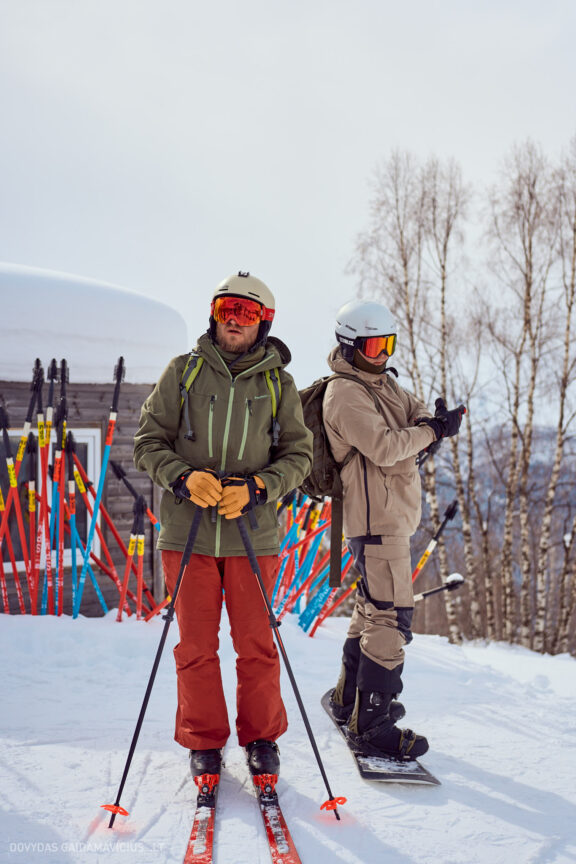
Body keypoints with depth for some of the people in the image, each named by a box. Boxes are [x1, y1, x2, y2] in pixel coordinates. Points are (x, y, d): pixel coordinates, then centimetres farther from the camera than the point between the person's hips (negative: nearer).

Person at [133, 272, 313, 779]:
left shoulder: (278, 382, 6)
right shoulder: (183, 371, 4)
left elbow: (299, 454, 5)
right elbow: (149, 442, 4)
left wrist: (257, 488, -13)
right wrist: (184, 478, -15)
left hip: (253, 534, 0)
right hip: (187, 532, 0)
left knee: (256, 645, 7)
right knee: (196, 647, 7)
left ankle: (262, 739, 26)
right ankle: (203, 742, 24)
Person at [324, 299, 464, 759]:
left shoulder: (383, 382, 16)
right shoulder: (345, 395, -14)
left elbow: (418, 415, 13)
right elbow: (383, 448, -24)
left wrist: (428, 423, -10)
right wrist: (432, 432, -16)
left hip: (394, 514, 10)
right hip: (377, 518, -10)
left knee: (373, 608, 20)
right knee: (392, 617, -10)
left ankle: (349, 698, 34)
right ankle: (371, 726, -3)